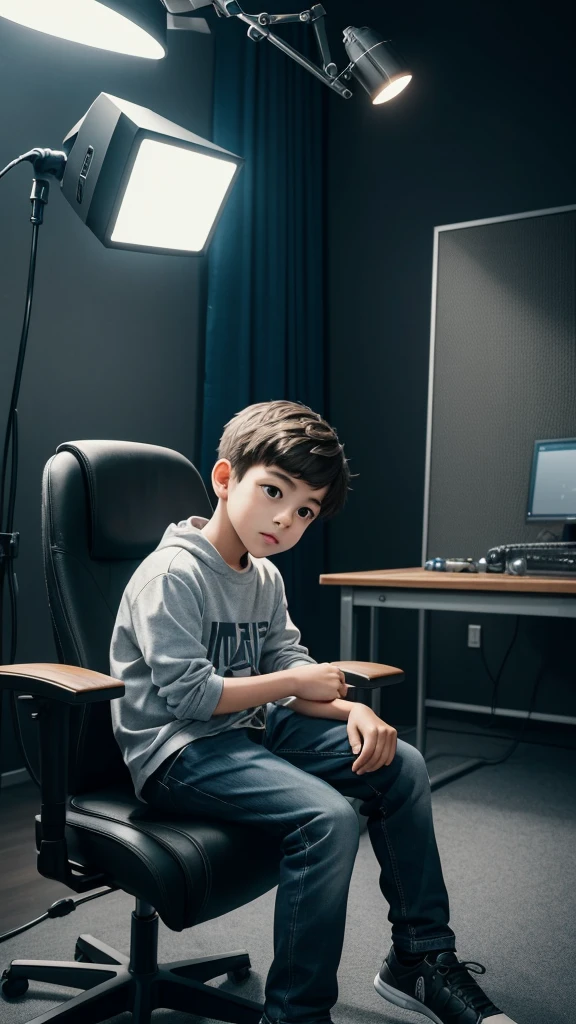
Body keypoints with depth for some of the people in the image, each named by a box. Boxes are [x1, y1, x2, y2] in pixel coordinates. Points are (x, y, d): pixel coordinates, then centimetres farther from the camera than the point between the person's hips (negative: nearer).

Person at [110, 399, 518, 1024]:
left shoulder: (265, 578, 9)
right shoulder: (173, 573, -18)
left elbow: (292, 668, 7)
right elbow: (189, 693, -22)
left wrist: (352, 710, -13)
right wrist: (294, 682, -13)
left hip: (247, 730, 9)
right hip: (176, 748, -9)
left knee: (401, 765, 1)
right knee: (327, 816, -30)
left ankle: (420, 958, 12)